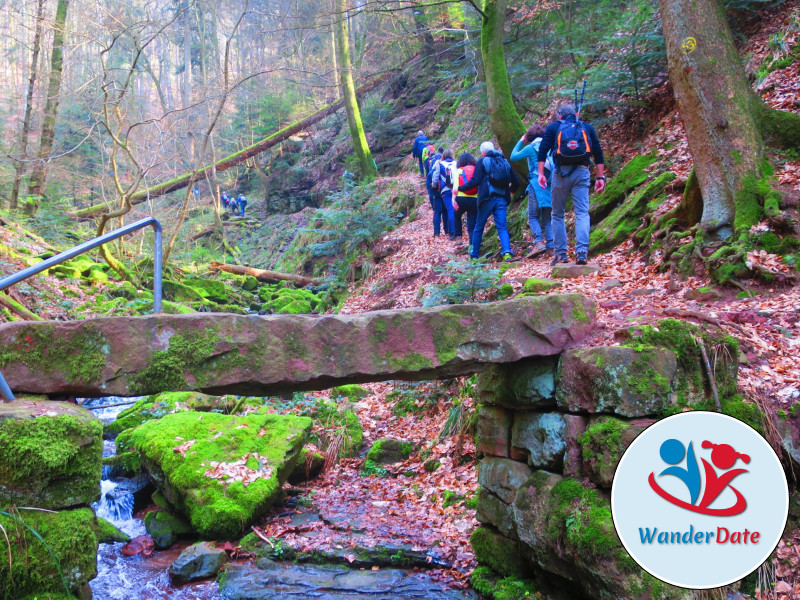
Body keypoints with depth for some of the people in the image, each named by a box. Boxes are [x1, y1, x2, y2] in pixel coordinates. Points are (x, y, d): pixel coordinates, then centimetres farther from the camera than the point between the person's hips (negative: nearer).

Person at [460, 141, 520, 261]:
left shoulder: (482, 162, 2)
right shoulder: (505, 162, 17)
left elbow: (475, 181, -8)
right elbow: (516, 182, 18)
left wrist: (460, 188, 3)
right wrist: (509, 191, 37)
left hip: (487, 199, -3)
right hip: (502, 200, 3)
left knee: (479, 227, 9)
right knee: (502, 227, -1)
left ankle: (474, 255, 16)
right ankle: (507, 252, -23)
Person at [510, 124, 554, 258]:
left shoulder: (531, 148, -2)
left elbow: (513, 156, 9)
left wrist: (521, 141, 17)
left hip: (537, 185, -5)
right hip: (551, 186, 5)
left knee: (533, 216, -1)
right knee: (547, 218, 8)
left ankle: (539, 242, -19)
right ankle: (551, 246, -1)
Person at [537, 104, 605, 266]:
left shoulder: (553, 127, 14)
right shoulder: (587, 127, 18)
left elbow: (543, 150, 1)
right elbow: (598, 153, 12)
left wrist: (541, 174, -2)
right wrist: (600, 177, 10)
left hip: (561, 172, -1)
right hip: (582, 172, 1)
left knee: (558, 214, 9)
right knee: (582, 213, -4)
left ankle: (561, 253, 6)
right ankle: (582, 251, -21)